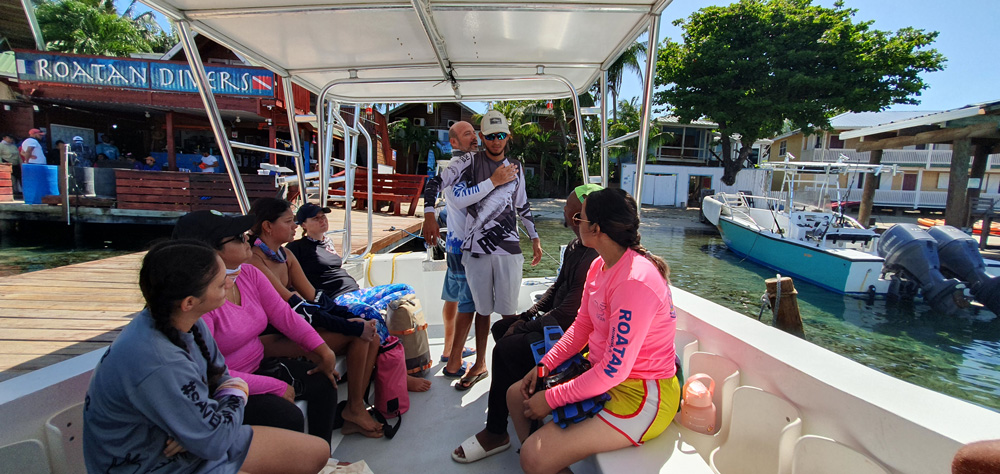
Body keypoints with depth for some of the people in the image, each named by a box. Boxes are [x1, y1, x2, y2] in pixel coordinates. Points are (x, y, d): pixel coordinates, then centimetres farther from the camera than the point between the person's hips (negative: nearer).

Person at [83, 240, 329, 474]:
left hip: (186, 440, 8)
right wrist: (235, 395, -9)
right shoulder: (157, 364, -36)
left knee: (318, 452, 7)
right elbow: (213, 441, -26)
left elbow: (220, 376, 5)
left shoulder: (188, 322, -10)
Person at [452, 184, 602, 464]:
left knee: (506, 349, -19)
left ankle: (496, 434, 0)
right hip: (562, 320, 11)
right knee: (500, 328, 14)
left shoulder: (594, 260, -29)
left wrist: (524, 326, -14)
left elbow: (565, 318, -29)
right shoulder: (576, 247, 5)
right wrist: (527, 316, 4)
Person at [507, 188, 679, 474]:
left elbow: (613, 370, -26)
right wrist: (544, 366, 1)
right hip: (600, 369, 9)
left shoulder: (635, 283, -29)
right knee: (517, 395, 11)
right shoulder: (599, 266, 1)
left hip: (641, 394, -9)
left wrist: (551, 399, -18)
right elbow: (581, 327, 11)